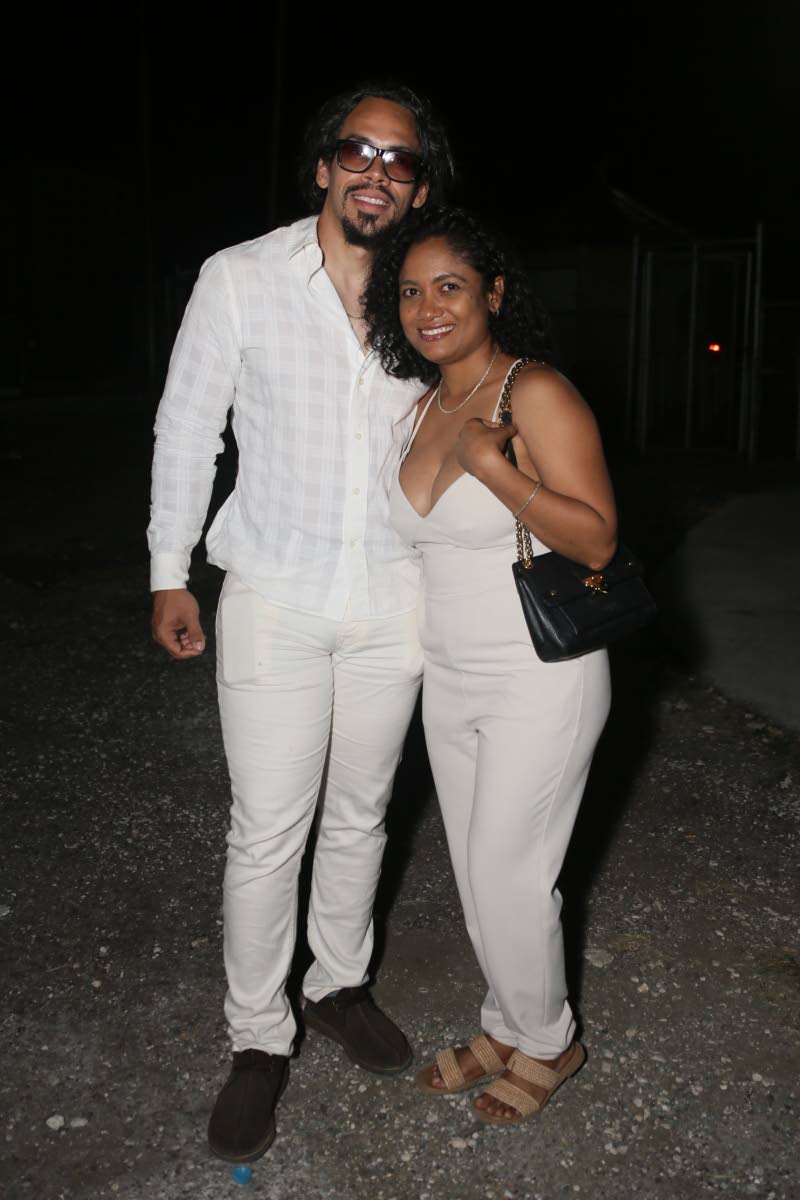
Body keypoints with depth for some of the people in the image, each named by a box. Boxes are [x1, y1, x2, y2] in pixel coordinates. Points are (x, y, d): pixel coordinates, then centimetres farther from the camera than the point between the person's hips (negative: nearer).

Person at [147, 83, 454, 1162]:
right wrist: (170, 573, 1)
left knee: (360, 815, 16)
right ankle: (258, 1039, 22)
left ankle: (340, 984, 38)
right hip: (275, 598, -3)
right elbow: (186, 428, 1)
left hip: (395, 603, 3)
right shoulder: (240, 278, -6)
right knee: (267, 833, 2)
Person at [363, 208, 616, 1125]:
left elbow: (597, 540, -20)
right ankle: (506, 1028, 37)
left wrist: (489, 464, -27)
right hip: (450, 678, 7)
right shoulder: (426, 406, 8)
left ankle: (546, 1041, 28)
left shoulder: (537, 394, -15)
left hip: (541, 678, -7)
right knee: (475, 871, 16)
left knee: (508, 876, 2)